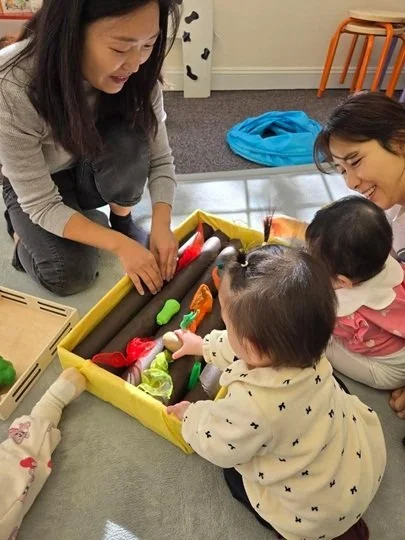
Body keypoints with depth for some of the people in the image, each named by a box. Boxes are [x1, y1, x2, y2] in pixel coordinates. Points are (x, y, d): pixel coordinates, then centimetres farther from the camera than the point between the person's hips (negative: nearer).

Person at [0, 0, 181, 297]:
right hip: (33, 190, -2)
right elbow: (41, 204, -29)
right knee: (71, 275, -21)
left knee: (128, 143, -31)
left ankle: (122, 220, -2)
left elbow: (160, 159, -16)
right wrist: (118, 244, -34)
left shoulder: (135, 75, -25)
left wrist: (161, 224, -31)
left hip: (93, 173, 2)